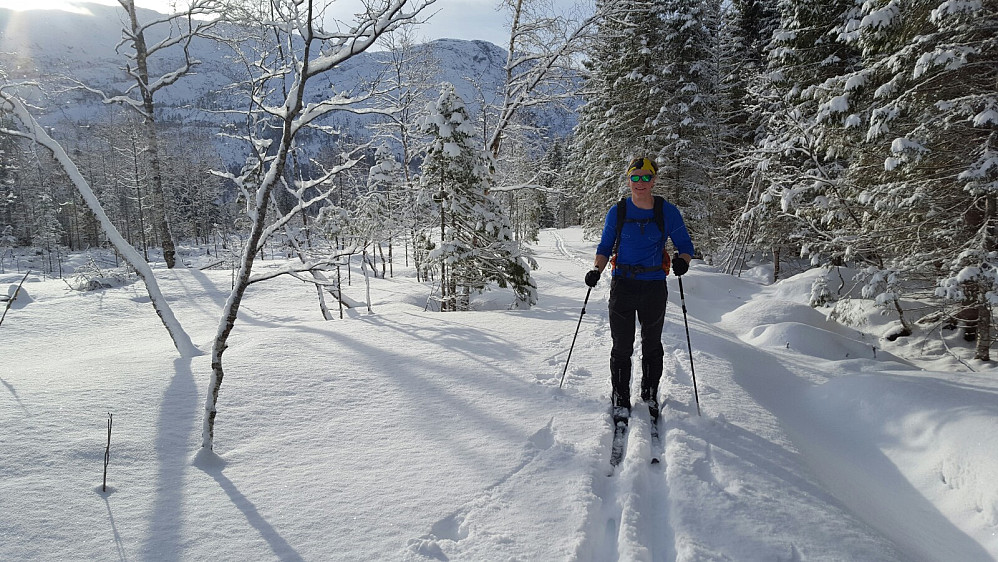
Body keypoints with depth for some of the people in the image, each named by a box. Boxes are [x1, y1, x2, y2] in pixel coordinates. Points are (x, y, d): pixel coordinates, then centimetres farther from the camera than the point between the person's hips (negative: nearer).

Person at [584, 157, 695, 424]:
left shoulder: (668, 212, -1)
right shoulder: (617, 212, 1)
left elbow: (685, 245, 6)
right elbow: (605, 247, 9)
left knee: (652, 346, 14)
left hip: (654, 287, 0)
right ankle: (620, 400, 17)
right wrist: (596, 270, -9)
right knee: (622, 347, 3)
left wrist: (682, 260, -17)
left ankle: (650, 395, 34)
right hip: (622, 286, 0)